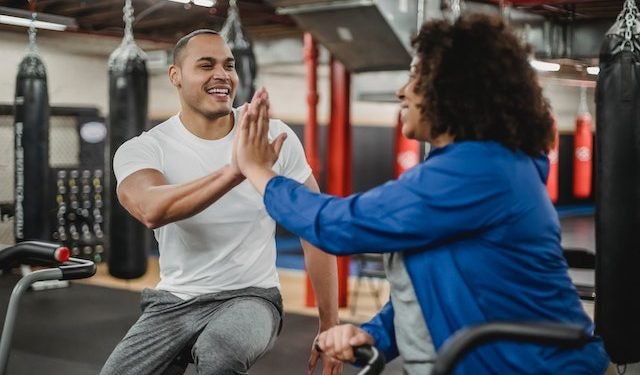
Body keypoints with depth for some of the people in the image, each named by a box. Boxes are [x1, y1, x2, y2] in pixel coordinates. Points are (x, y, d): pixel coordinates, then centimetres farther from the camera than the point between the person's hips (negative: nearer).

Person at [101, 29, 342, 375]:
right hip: (174, 302, 2)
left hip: (250, 297, -1)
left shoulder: (276, 137, -5)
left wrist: (329, 325, 0)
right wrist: (235, 171, -45)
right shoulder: (142, 149, -9)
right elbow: (152, 211, -32)